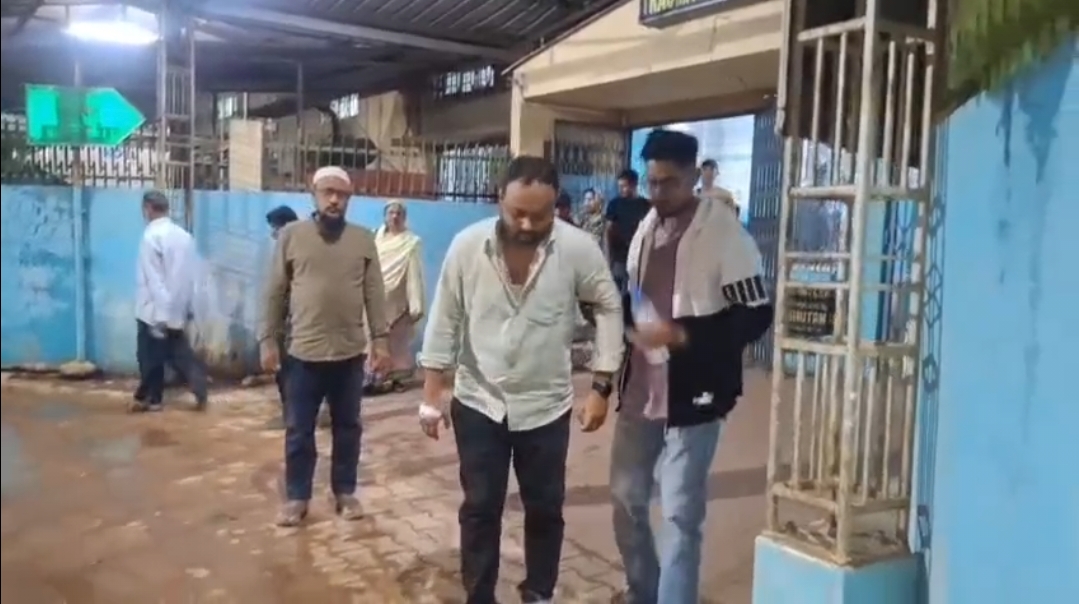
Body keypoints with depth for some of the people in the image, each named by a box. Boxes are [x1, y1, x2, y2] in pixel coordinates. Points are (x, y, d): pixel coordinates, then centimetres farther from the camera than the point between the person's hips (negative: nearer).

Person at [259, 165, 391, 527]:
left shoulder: (363, 240, 3)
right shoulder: (291, 235, 1)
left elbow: (374, 294, 3)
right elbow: (275, 293, 2)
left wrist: (379, 339, -2)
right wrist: (268, 339, 0)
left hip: (350, 352, 1)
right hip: (303, 352, -1)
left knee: (347, 427, 12)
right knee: (298, 431, 7)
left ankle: (345, 492, 25)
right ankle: (296, 497, 21)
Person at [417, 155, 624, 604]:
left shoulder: (578, 248, -14)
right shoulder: (467, 245, -12)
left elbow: (609, 309, -2)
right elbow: (444, 322, -4)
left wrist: (601, 386, -5)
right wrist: (431, 395, -2)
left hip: (546, 406, 1)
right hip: (478, 403, 0)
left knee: (545, 508, 14)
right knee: (480, 508, 10)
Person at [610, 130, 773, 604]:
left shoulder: (723, 231, -11)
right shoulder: (647, 225, 10)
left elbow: (756, 316, -13)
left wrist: (682, 335, -23)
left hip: (690, 396, -6)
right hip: (639, 390, 7)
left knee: (680, 514, 2)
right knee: (626, 499, 15)